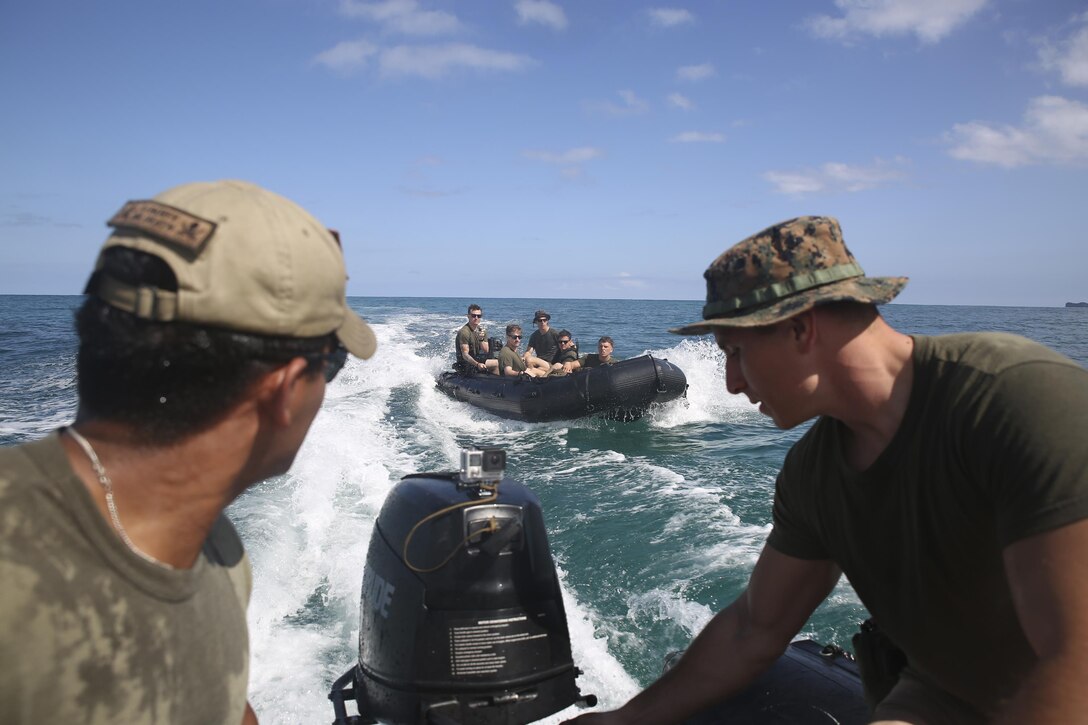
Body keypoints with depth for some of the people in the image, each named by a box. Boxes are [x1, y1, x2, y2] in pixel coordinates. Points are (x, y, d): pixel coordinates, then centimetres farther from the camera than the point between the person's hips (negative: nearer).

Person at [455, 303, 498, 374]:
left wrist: (481, 339, -19)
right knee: (498, 363, -17)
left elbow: (486, 351, 0)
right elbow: (465, 355, -24)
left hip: (476, 359, 8)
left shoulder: (482, 331, 7)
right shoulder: (464, 332, -17)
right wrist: (477, 364, -40)